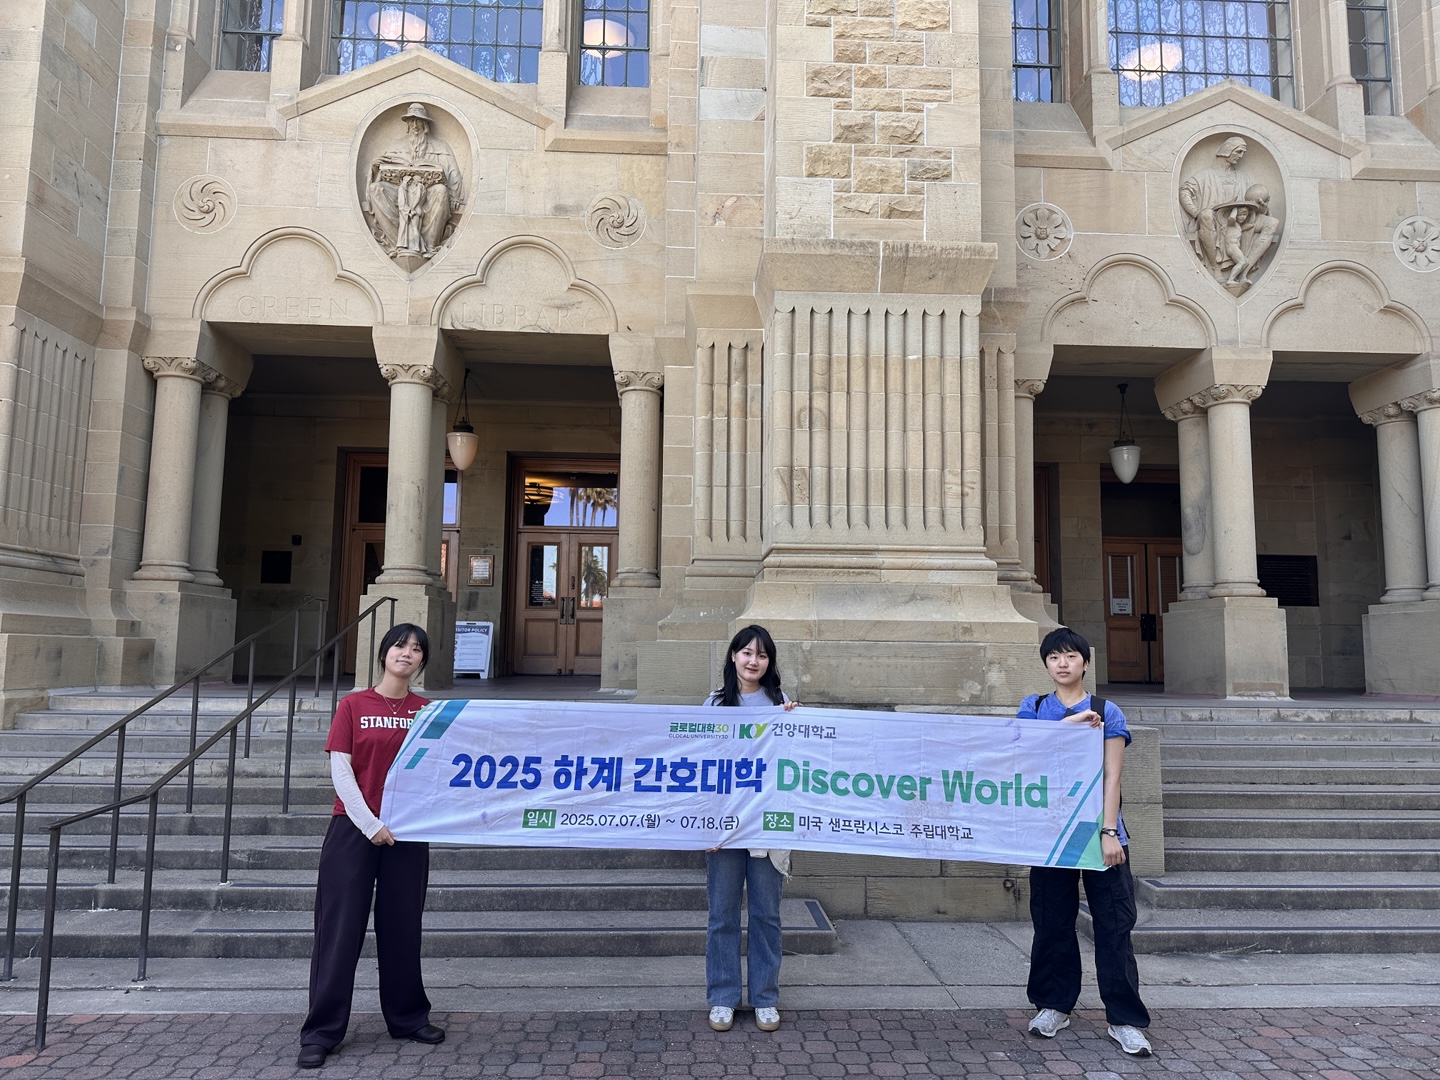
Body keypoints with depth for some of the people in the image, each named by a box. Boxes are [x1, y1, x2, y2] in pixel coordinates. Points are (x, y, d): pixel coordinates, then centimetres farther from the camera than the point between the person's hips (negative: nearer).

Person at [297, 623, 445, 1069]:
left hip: (407, 831, 2)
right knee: (341, 927, 2)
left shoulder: (426, 711, 5)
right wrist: (369, 824, -11)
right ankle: (321, 1031, 12)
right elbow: (340, 769, -5)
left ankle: (409, 1017, 25)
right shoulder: (353, 704, -1)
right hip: (353, 828, -2)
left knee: (402, 925, 10)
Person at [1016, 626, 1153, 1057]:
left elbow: (1111, 776, -3)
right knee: (1052, 922, 9)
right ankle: (1054, 1006, 24)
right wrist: (1071, 722, -17)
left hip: (1098, 830, -1)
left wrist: (1108, 832, -11)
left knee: (1114, 925, 0)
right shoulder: (1033, 707, 8)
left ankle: (1123, 1019, 9)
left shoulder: (1107, 712, 3)